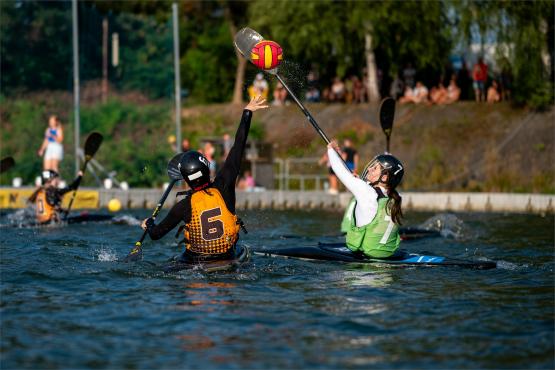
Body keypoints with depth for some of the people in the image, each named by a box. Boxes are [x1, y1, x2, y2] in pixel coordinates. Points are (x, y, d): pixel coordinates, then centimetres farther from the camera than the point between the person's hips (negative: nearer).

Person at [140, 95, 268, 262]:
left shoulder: (183, 206, -16)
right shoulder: (223, 187, -15)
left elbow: (155, 234, -7)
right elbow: (238, 148, -8)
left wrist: (149, 223, 18)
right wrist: (247, 112, -2)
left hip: (195, 260, -2)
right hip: (227, 258, 2)